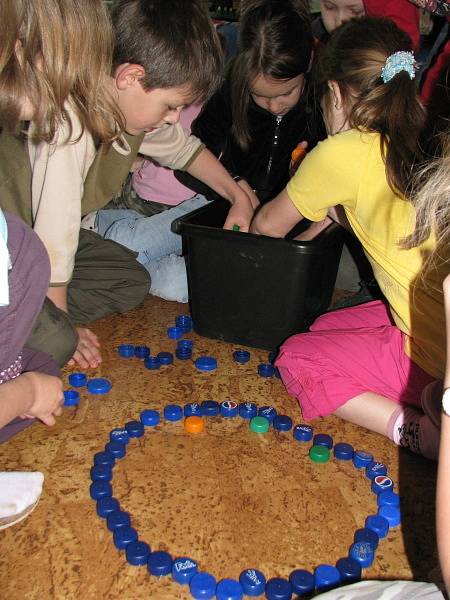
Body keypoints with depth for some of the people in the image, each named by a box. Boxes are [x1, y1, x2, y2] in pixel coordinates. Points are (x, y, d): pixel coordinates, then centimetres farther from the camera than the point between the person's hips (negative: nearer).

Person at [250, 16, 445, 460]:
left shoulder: (342, 154, -10)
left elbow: (270, 225, 9)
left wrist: (247, 217, 31)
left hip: (437, 357, -8)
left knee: (296, 360, 9)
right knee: (327, 327, 23)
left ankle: (421, 432, -7)